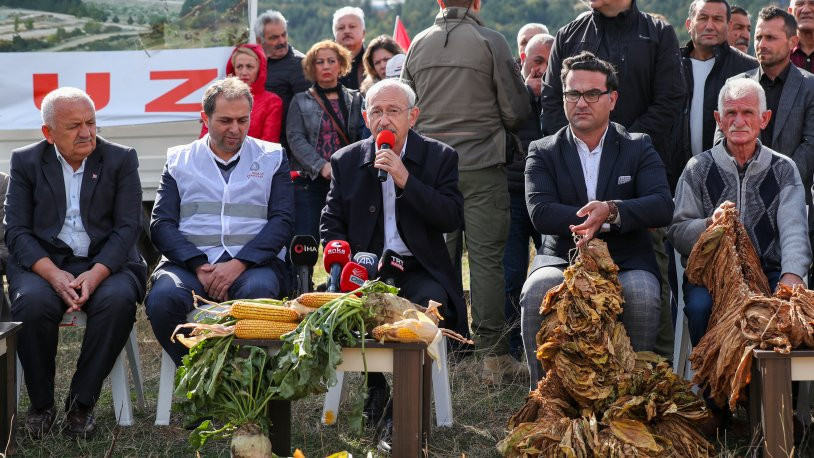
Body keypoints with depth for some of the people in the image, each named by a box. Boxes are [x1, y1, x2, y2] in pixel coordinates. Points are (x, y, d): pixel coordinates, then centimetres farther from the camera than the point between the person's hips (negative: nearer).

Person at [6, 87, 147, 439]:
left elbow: (128, 227, -2)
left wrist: (96, 274, -20)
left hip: (104, 262, 0)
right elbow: (16, 230, 0)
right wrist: (53, 274, -19)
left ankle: (81, 404, -19)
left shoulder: (121, 160, 6)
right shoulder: (26, 162, 8)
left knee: (119, 300, -34)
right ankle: (41, 405, -13)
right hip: (42, 262, 0)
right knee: (32, 302, -34)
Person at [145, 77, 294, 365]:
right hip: (189, 261, 1)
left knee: (257, 292, -36)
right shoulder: (179, 160, 17)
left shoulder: (272, 158, 16)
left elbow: (282, 221, 3)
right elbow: (161, 224, 6)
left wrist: (239, 264, -13)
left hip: (253, 262, -1)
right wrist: (199, 266, -11)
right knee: (164, 297, -32)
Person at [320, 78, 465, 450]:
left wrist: (405, 179, -16)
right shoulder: (346, 161, 11)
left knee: (428, 304, -34)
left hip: (419, 269, -1)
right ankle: (375, 386, -6)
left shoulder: (440, 157, 5)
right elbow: (331, 225, 10)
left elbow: (452, 218, -8)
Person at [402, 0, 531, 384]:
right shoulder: (490, 42, -6)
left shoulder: (418, 45, 5)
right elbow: (517, 111, -3)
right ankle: (494, 356, 0)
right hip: (481, 165, -4)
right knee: (486, 259, -1)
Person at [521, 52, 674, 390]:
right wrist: (603, 219, -17)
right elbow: (540, 212, -8)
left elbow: (663, 207, -6)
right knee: (536, 292, -32)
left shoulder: (639, 149, 10)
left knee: (643, 295, -33)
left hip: (626, 262, 0)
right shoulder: (543, 153, 10)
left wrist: (611, 210, -24)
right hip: (562, 259, 0)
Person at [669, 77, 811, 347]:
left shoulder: (783, 169, 10)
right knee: (701, 305, -33)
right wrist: (709, 224, -19)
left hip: (769, 272, 0)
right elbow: (677, 233, 5)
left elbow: (794, 228, -5)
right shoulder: (698, 168, 10)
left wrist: (792, 275, -25)